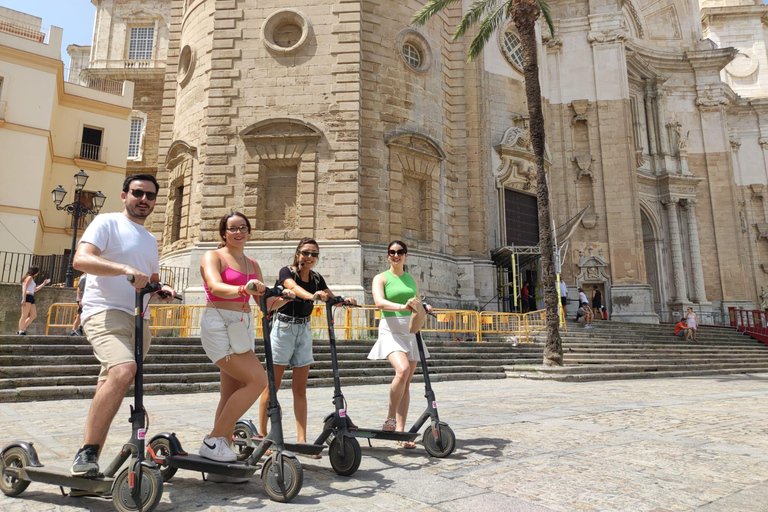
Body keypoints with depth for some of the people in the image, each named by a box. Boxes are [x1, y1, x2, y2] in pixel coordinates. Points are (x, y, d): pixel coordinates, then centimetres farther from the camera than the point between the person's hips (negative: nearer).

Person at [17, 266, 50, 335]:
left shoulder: (31, 278, 24)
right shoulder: (29, 277, -6)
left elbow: (35, 289, 33)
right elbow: (25, 289, -15)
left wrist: (43, 284, 32)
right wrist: (24, 299, -23)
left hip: (31, 298, 10)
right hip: (27, 297, -10)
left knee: (34, 315, 8)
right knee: (24, 316, -7)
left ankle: (22, 329, 12)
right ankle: (21, 331, -5)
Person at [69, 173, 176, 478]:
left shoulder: (150, 240, 22)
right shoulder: (107, 223, 0)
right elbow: (80, 259, -15)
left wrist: (162, 289, 7)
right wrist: (125, 269, -29)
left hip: (138, 320, 7)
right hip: (106, 312, -7)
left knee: (111, 387, 10)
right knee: (123, 370, -31)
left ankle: (90, 463, 21)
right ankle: (87, 451, -19)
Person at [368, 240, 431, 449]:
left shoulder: (412, 279, 16)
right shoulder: (381, 278, 1)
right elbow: (379, 302, -18)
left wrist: (424, 310, 0)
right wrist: (403, 307, -33)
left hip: (411, 332, 5)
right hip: (391, 330, -5)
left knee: (407, 384, 4)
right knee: (402, 370, -27)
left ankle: (400, 431, 11)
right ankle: (390, 419, -9)